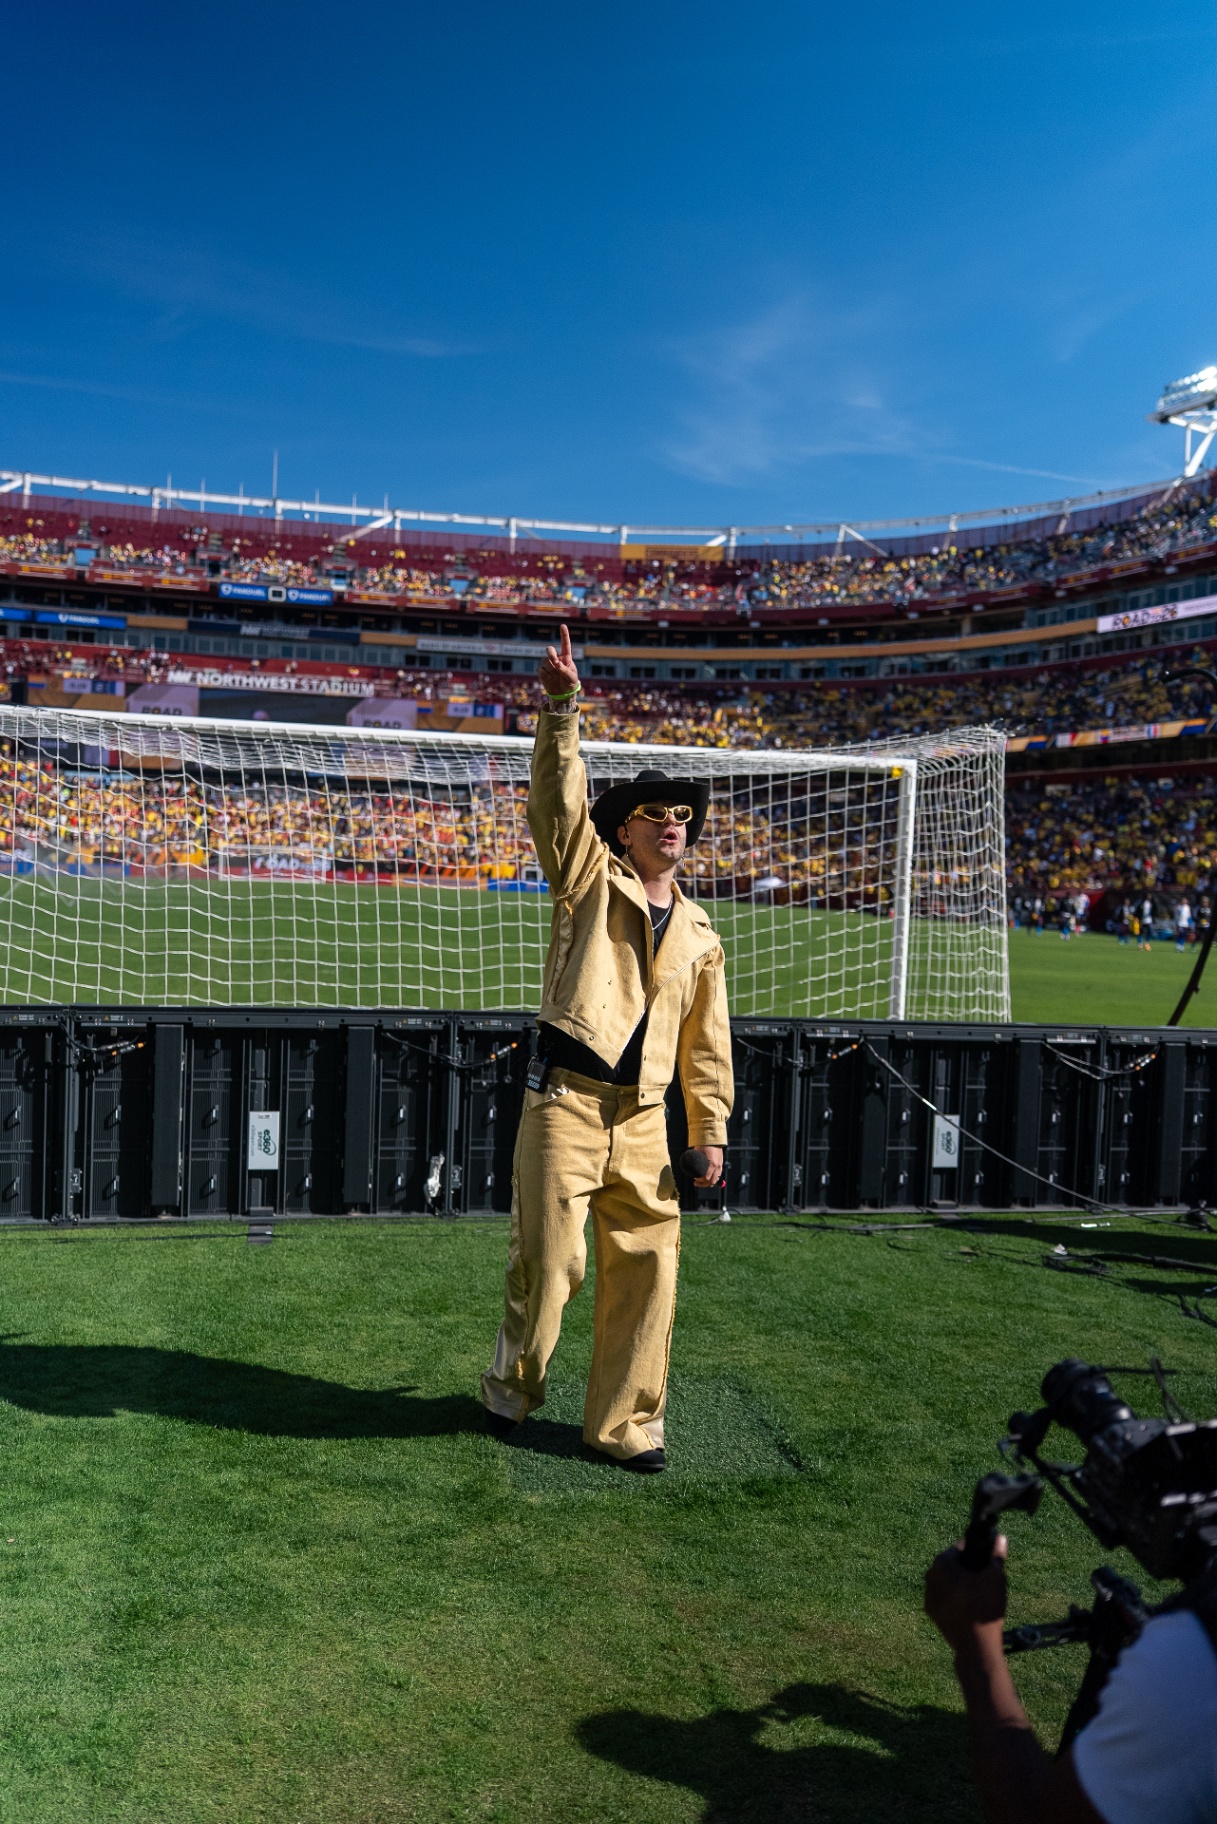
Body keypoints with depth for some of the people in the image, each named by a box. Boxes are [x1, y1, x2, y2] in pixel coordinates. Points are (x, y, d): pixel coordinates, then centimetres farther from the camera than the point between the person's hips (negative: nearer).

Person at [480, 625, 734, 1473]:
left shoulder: (699, 934, 16)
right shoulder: (591, 879, 5)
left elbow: (708, 1043, 17)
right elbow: (560, 799, -11)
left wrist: (711, 1131, 12)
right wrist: (562, 708, -23)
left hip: (643, 1121, 4)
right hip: (567, 1104, -4)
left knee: (647, 1271, 5)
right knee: (549, 1260, 1)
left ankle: (627, 1424, 20)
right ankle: (513, 1390, 27)